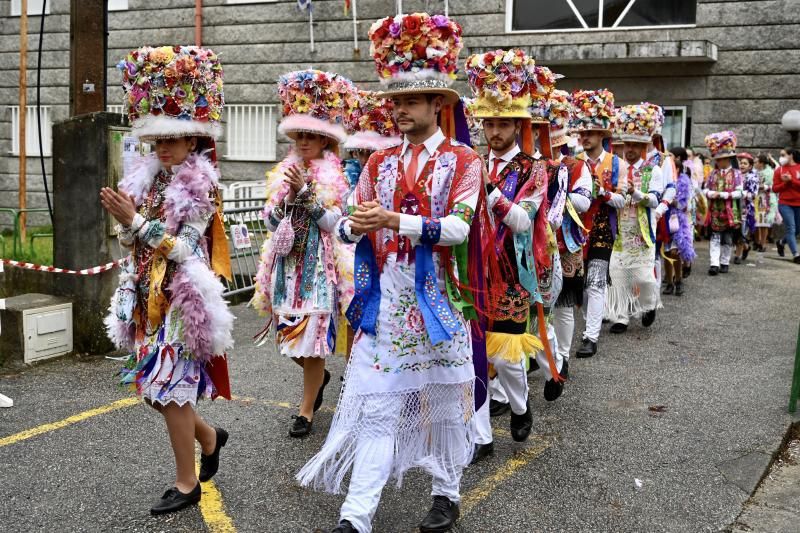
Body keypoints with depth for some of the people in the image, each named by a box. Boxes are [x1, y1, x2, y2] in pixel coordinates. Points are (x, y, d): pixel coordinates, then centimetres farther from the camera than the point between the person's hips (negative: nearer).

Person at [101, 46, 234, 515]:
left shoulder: (201, 185, -11)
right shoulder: (148, 179, 9)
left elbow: (184, 248, -17)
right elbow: (133, 240, 12)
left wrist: (135, 220, -20)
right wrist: (124, 220, -9)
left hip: (182, 300, -7)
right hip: (150, 298, 7)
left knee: (170, 388, -3)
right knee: (154, 386, 12)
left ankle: (187, 483, 12)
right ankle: (209, 438, 36)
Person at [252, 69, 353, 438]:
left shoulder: (334, 176, -4)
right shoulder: (284, 172, 10)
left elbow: (332, 222, -13)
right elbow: (270, 221, 6)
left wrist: (306, 192, -20)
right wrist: (287, 197, -11)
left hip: (318, 267, -5)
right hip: (287, 264, 5)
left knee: (311, 338, -3)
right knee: (289, 336, 9)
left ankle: (307, 410, 11)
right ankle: (319, 376, 39)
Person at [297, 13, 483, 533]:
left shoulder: (464, 161, -2)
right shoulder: (379, 163, 11)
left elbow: (458, 227, -15)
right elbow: (352, 224, 9)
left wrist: (393, 220, -25)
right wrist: (353, 226, -15)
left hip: (437, 300, -3)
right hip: (383, 301, 3)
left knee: (443, 397, 10)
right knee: (374, 403, 1)